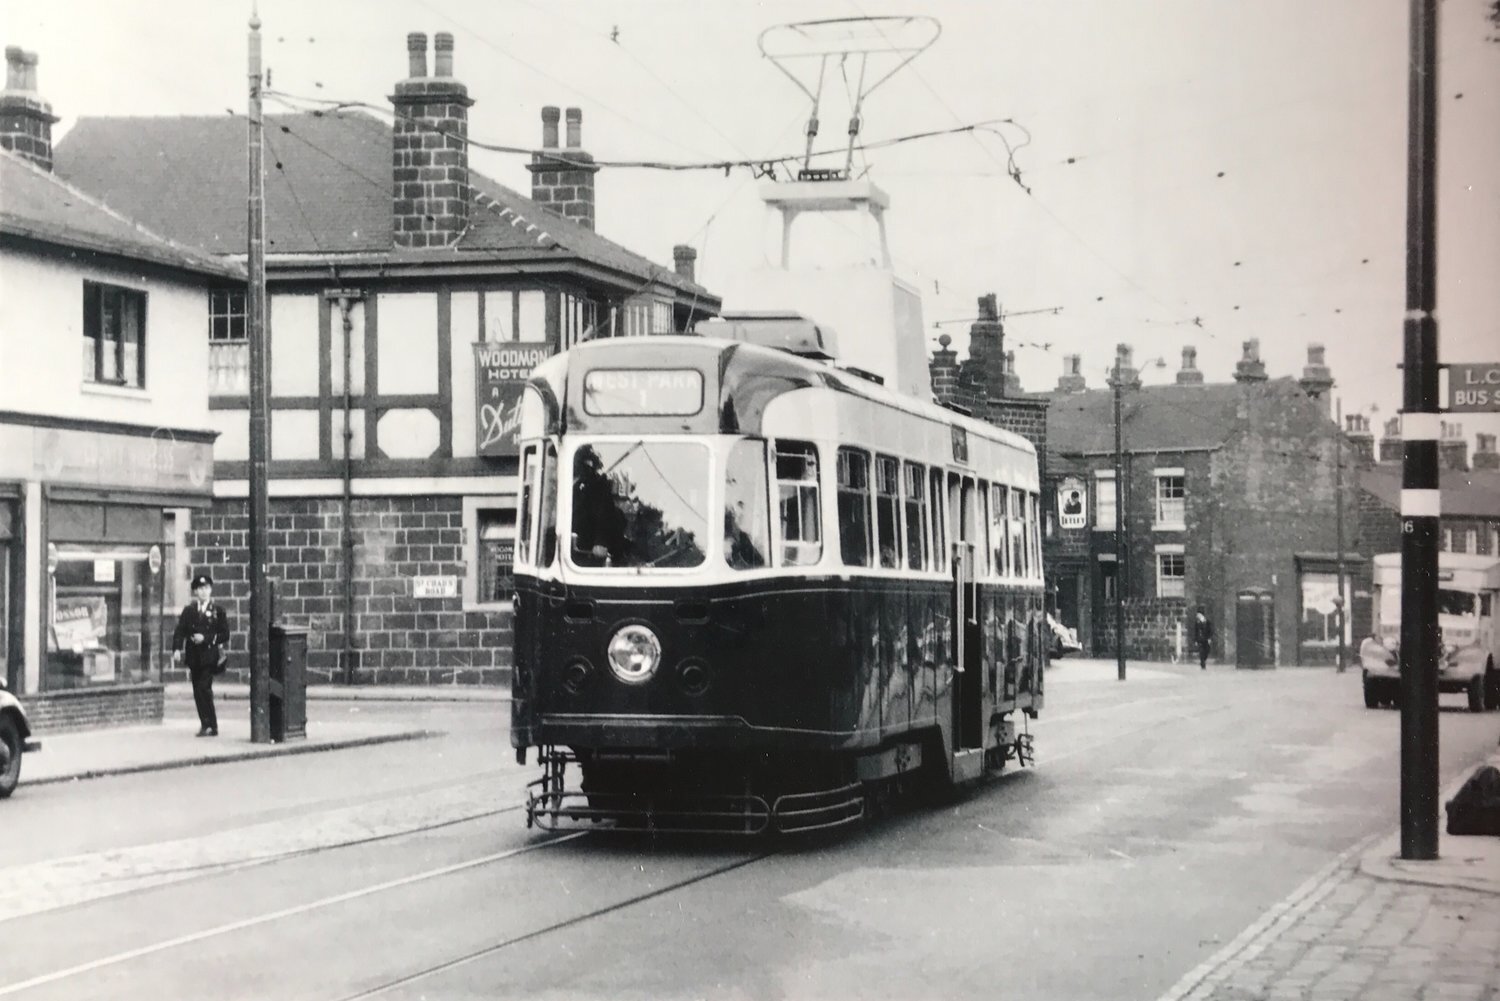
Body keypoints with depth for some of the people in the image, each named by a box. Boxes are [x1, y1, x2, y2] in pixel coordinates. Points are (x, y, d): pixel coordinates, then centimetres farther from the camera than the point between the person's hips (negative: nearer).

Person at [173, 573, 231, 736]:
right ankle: (207, 725, 12)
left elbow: (224, 634, 0)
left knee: (204, 689, -15)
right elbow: (180, 631, 2)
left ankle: (209, 725, -12)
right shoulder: (189, 610, 11)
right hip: (194, 657, 4)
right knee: (198, 692, 4)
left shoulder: (218, 610, 4)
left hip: (209, 656, -4)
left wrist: (206, 638, -13)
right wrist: (177, 649, -13)